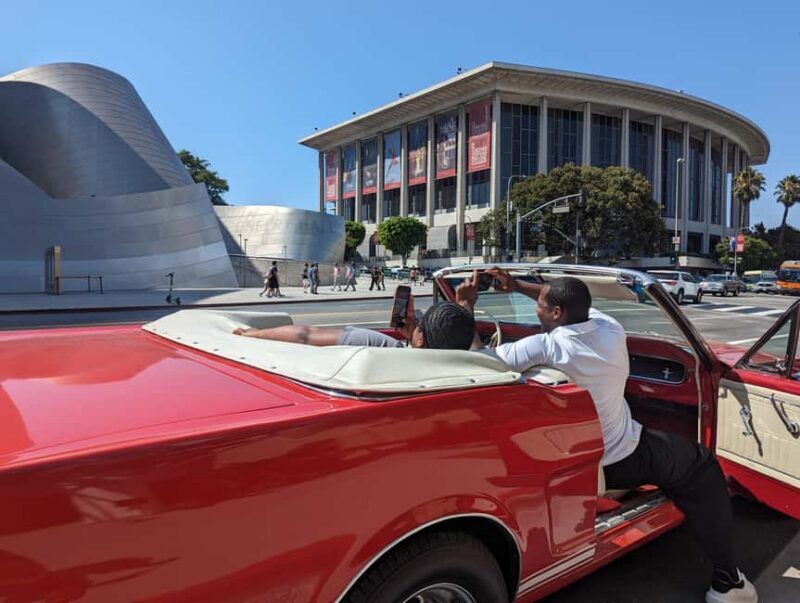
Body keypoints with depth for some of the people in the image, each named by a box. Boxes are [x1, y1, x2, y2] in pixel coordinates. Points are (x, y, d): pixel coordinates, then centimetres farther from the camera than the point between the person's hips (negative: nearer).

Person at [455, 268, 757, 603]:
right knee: (703, 467, 26)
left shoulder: (544, 348, -25)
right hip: (627, 458, 2)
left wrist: (466, 307, -9)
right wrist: (517, 286, 7)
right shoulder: (611, 331, -12)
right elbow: (574, 301, 8)